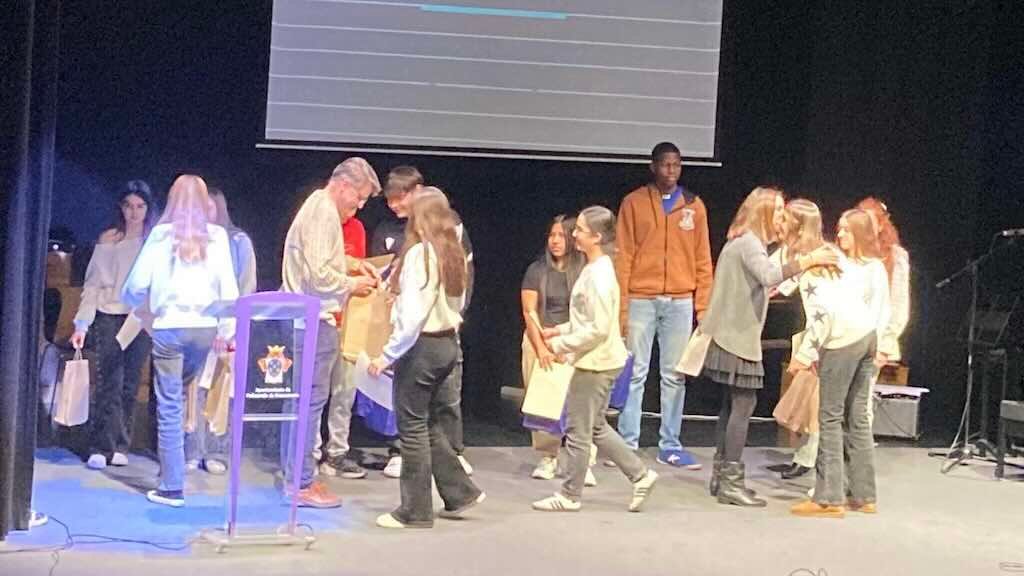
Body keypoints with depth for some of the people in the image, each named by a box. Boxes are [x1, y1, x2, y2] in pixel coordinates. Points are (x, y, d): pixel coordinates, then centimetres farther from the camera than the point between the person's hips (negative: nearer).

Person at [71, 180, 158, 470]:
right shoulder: (109, 240, 4)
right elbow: (93, 284, 3)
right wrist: (82, 324, -4)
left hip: (141, 320, 1)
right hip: (110, 317, -1)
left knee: (129, 385, 4)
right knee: (109, 384, -7)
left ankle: (120, 447, 10)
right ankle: (100, 448, -7)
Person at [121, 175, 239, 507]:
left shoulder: (162, 234, -1)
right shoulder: (218, 237, 4)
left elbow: (137, 283, 1)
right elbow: (228, 285, 0)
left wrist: (129, 301, 23)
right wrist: (227, 328, 5)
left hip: (170, 326, -3)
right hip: (205, 327, 3)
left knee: (169, 406, 1)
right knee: (182, 394, 20)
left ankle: (172, 488, 1)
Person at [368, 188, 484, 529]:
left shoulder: (420, 253, -16)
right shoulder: (454, 253, 8)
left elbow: (412, 313, -20)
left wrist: (388, 355, -17)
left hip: (421, 345, -8)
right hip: (448, 343, 8)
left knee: (413, 427, 1)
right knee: (429, 423, 18)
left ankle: (415, 512, 8)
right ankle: (460, 492, 21)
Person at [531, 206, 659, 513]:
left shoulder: (598, 276, -21)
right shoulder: (596, 269, 10)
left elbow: (598, 328, -24)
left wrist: (561, 344, -17)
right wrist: (560, 330, 11)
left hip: (595, 363, -10)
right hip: (597, 361, 10)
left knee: (577, 430, 2)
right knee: (595, 427, 19)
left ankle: (570, 496, 14)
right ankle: (640, 474, 22)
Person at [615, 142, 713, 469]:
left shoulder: (694, 206, 9)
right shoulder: (635, 203, 3)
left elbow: (702, 260, 9)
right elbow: (623, 257, 0)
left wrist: (703, 305, 2)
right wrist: (621, 305, -6)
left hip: (679, 302, 2)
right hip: (641, 300, -2)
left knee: (675, 376, 5)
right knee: (636, 374, 0)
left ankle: (670, 446, 11)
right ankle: (628, 443, 5)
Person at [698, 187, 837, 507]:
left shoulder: (746, 241, 19)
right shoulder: (748, 242, -15)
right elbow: (769, 275, -34)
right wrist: (807, 261, -34)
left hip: (733, 336, 11)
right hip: (737, 337, -11)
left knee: (732, 405, 12)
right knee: (743, 404, -10)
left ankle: (722, 476, 15)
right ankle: (731, 482, -10)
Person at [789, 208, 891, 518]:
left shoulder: (838, 265, -10)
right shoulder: (878, 268, 13)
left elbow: (827, 311, -15)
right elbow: (883, 314, 16)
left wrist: (804, 353, -12)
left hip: (842, 342, -8)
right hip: (868, 341, 8)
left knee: (831, 417, -6)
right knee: (858, 418, 11)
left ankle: (829, 498, -8)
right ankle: (864, 496, 15)